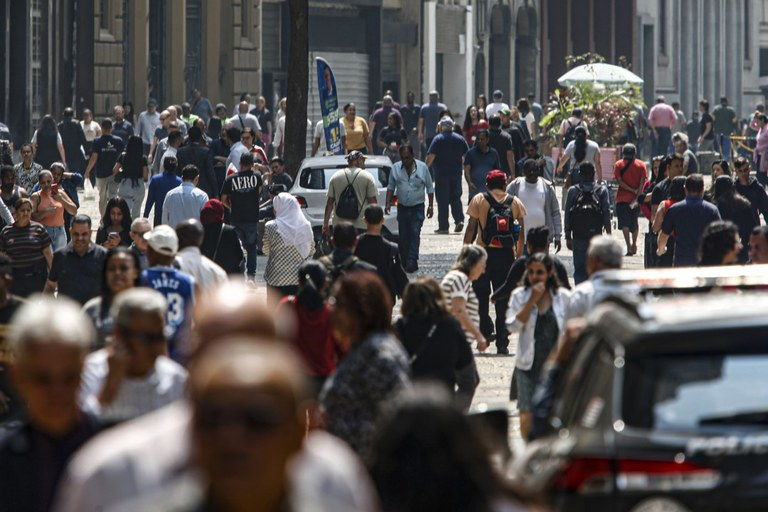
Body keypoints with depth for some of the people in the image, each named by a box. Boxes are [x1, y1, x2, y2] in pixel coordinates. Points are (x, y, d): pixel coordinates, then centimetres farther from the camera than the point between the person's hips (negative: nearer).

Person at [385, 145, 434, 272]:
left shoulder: (422, 167, -2)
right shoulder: (396, 168, 2)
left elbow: (429, 188, 4)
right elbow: (391, 186, 10)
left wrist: (431, 206, 1)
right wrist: (388, 203, 0)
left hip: (417, 208, -2)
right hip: (402, 207, 2)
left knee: (415, 233, -13)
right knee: (403, 236, 2)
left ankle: (412, 261, -17)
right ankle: (403, 261, 12)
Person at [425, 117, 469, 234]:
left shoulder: (438, 139, -8)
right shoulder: (460, 139, 5)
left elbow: (430, 157, -14)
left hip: (441, 174, -4)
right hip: (456, 174, 4)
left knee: (442, 201, 1)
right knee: (456, 198, 14)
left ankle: (443, 226, 0)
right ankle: (459, 220, -4)